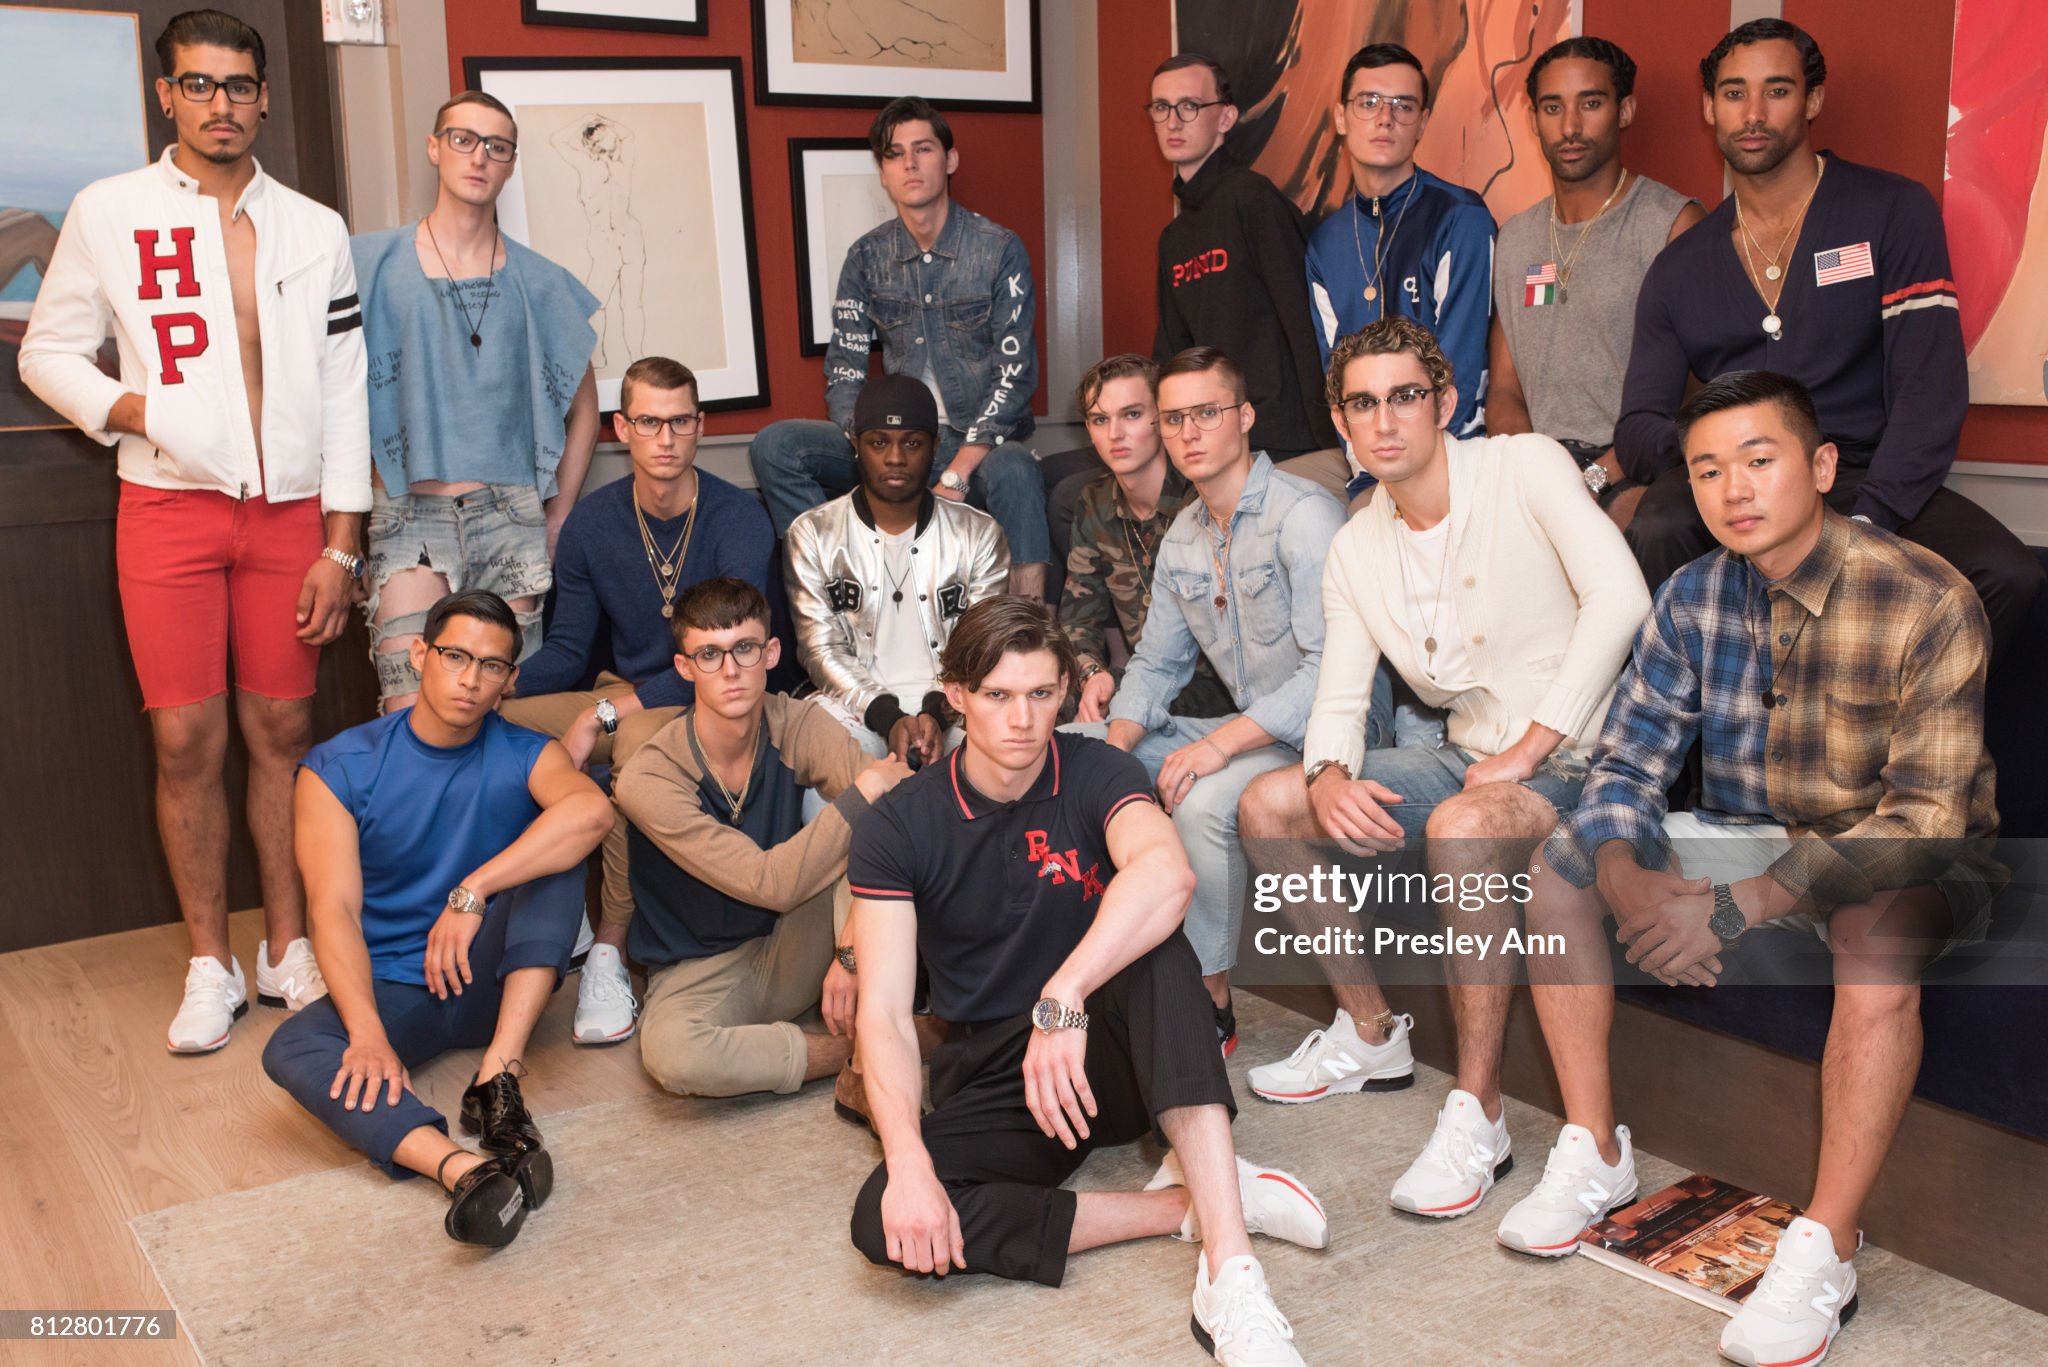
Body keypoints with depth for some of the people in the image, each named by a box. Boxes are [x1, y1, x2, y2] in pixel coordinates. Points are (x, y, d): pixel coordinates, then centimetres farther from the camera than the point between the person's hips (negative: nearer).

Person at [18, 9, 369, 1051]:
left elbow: (344, 392, 7)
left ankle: (289, 950, 15)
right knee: (188, 740, -3)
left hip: (290, 511, 1)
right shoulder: (109, 213, 5)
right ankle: (211, 966, 10)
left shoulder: (315, 231, 9)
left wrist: (341, 544, 1)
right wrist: (130, 410, -11)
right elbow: (48, 350, 10)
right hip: (169, 507, -1)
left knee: (283, 732, 4)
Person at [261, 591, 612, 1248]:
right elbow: (334, 911, -16)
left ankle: (497, 1075, -35)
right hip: (391, 988, 0)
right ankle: (464, 1168, -53)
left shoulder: (526, 755, -2)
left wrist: (472, 893, -34)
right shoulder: (338, 769, -3)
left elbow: (591, 810, -27)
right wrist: (368, 1035, -31)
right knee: (290, 1050, -30)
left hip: (492, 982, 0)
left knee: (556, 849, -23)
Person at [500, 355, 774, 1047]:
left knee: (640, 735, -39)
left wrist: (605, 713, -24)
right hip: (623, 694, 5)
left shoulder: (737, 518, -12)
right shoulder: (591, 524, 4)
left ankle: (612, 942, -27)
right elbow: (567, 651, 7)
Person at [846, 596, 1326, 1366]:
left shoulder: (1094, 774, -8)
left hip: (1108, 1053, -1)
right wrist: (909, 1164, -30)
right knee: (884, 1222, -28)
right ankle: (1196, 1203, -24)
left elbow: (1167, 873, -32)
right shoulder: (897, 828, -6)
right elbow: (884, 1013, -14)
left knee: (1155, 946, -33)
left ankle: (1230, 1274, -41)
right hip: (992, 1075, 1)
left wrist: (1062, 1000, -45)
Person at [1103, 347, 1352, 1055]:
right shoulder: (1182, 539, 10)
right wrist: (1113, 746, -5)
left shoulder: (1304, 516, -18)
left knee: (1201, 801, -33)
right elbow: (1156, 664, 15)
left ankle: (1210, 1004, -16)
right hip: (1251, 731, 9)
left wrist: (1219, 745, -30)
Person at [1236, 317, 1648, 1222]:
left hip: (1573, 763, -7)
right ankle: (1371, 1034, 13)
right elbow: (1339, 697, 6)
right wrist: (1329, 775, -18)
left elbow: (1618, 598, -23)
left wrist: (1528, 748, -24)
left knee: (1462, 827, -38)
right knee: (1267, 807, -2)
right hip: (1469, 756, 7)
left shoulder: (1524, 468, -11)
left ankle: (1477, 1113, -25)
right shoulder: (1356, 548, 7)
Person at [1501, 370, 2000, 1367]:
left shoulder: (1929, 604, -22)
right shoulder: (1694, 598, -5)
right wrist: (1627, 879, -26)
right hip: (1758, 838, 6)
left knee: (1877, 936, -38)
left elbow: (1924, 819, -26)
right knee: (1559, 861, -8)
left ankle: (1823, 1253, -25)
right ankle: (1595, 1151, -1)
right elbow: (1624, 767, -4)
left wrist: (1739, 907, -33)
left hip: (1908, 863, -5)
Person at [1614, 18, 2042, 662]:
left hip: (1865, 476, -1)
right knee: (1653, 539, -34)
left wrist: (1862, 525, -20)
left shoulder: (1892, 213, 6)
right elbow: (1636, 426, 11)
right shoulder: (1680, 267, 14)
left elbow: (1929, 392, -4)